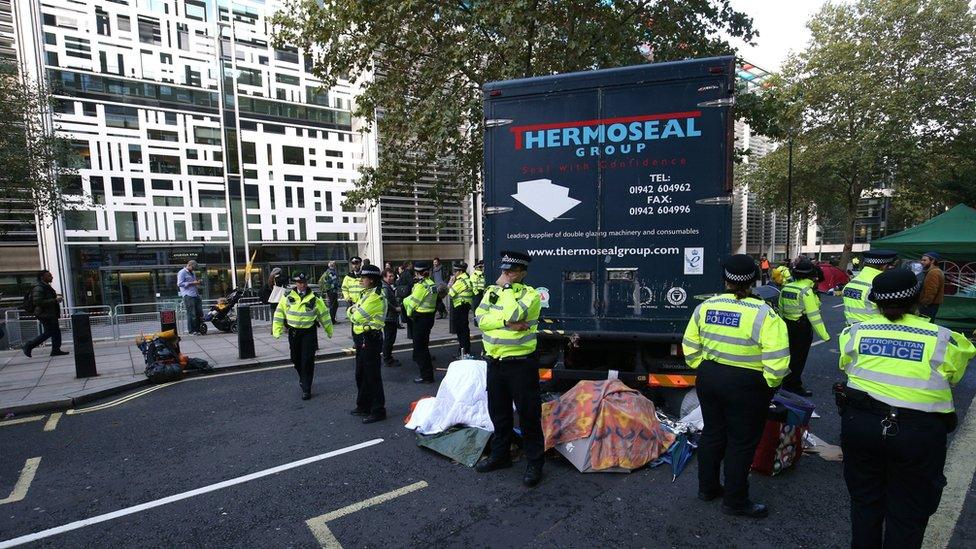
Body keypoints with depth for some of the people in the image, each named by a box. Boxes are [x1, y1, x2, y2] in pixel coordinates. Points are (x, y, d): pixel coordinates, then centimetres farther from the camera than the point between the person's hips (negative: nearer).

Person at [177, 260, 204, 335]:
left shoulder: (193, 273, 25)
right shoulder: (182, 272, 0)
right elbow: (180, 283, -11)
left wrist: (197, 283, 15)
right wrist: (192, 283, -15)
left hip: (196, 294, 8)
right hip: (188, 296, -8)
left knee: (199, 313, 3)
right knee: (191, 314, -8)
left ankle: (198, 329, 9)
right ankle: (191, 331, -2)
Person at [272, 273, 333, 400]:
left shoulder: (315, 298, -3)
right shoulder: (288, 297, 1)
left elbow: (324, 314, 5)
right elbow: (279, 314, 4)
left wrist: (329, 331, 10)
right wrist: (277, 331, -3)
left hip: (309, 332, -2)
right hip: (293, 332, 3)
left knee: (307, 360, -5)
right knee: (296, 359, 14)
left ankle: (306, 389, 4)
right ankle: (302, 377, 42)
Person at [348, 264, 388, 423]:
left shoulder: (376, 297, -19)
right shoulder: (366, 294, 13)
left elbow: (357, 317, -22)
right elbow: (353, 313, 13)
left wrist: (352, 311, -1)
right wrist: (353, 310, -8)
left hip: (370, 340, -10)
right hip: (362, 339, 10)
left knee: (372, 376, -1)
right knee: (361, 374, 19)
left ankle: (378, 411, 10)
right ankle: (363, 406, 34)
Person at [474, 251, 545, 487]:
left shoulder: (530, 294, -8)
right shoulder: (492, 291, 8)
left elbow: (513, 313, -26)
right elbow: (481, 319, -6)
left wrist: (506, 287, -15)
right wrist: (507, 323, -18)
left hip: (521, 364, -5)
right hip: (494, 362, 6)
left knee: (528, 415, 5)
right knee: (498, 412, 19)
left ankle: (534, 463, 20)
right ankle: (500, 454, 36)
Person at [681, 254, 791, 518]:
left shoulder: (705, 307, -2)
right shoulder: (763, 314, -16)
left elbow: (690, 346, 4)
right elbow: (777, 360, -20)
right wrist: (769, 383, -3)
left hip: (709, 378, 5)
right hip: (746, 386, -5)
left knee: (712, 433, 20)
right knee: (742, 443, 11)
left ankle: (707, 487, 36)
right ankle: (735, 501, 27)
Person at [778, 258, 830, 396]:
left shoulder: (786, 288, 3)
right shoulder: (806, 291, -18)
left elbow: (781, 309, 10)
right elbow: (814, 315, -21)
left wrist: (784, 325, 22)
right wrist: (824, 335, -17)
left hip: (788, 326, 7)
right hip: (802, 329, -7)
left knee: (791, 355, 20)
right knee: (799, 358, 6)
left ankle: (787, 381, 33)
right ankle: (794, 385, 16)